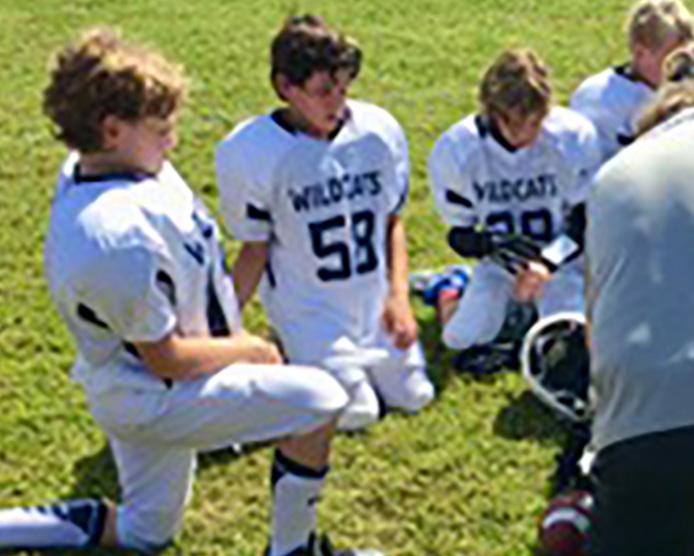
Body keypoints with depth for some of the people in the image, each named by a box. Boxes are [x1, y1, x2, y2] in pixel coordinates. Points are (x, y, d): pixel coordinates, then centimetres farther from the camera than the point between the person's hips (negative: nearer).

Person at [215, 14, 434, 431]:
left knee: (412, 395, 10)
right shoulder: (251, 153, -19)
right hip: (311, 311, -4)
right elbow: (256, 250, -11)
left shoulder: (378, 131, -9)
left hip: (377, 303, 4)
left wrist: (398, 295, -9)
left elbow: (393, 221, 1)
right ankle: (293, 358, 22)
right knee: (354, 411, -6)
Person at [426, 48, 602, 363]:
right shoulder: (455, 150, -22)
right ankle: (454, 294, 28)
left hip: (561, 260, -1)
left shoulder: (574, 137, -25)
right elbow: (459, 235, -13)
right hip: (499, 264, 1)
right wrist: (492, 245, -36)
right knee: (462, 339, -6)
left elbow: (584, 220, -14)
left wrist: (548, 263, -31)